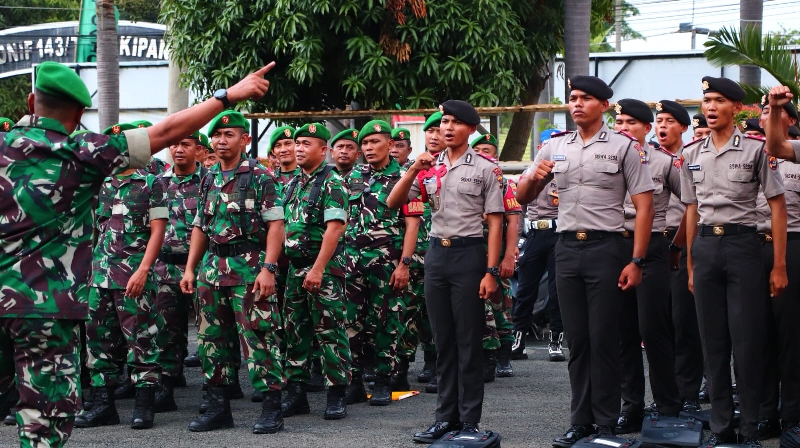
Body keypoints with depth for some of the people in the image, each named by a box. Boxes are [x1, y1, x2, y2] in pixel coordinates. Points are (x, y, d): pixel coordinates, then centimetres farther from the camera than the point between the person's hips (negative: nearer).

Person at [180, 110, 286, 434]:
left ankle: (272, 409, -4)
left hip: (249, 266, -7)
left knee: (258, 337, -8)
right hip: (212, 267, 7)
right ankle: (218, 408, 17)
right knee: (213, 338, 9)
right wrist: (190, 268, 13)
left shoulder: (260, 177, -5)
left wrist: (268, 268, -17)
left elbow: (275, 225, -9)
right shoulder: (209, 180, 15)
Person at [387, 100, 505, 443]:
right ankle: (446, 415, 16)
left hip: (469, 252, -5)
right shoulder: (430, 168, 10)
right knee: (443, 340, 9)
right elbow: (392, 203, 7)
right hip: (436, 252, 5)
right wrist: (414, 169, -7)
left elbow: (495, 222, -5)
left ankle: (470, 420, 4)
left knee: (468, 341, -1)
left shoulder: (486, 169, -2)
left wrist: (491, 271, -12)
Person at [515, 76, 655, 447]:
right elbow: (522, 197, 17)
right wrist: (534, 178, -7)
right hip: (567, 247, 4)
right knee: (576, 340, 8)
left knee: (603, 339, -3)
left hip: (605, 248, -4)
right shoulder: (554, 148, 13)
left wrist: (636, 261, -12)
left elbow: (644, 207, -4)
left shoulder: (623, 147, -1)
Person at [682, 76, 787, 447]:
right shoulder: (691, 154, 10)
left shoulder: (756, 149, -3)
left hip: (742, 243, -4)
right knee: (713, 342, 6)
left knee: (747, 341, -3)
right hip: (705, 246, 4)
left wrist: (779, 266, -7)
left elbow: (777, 206, -3)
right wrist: (691, 264, 12)